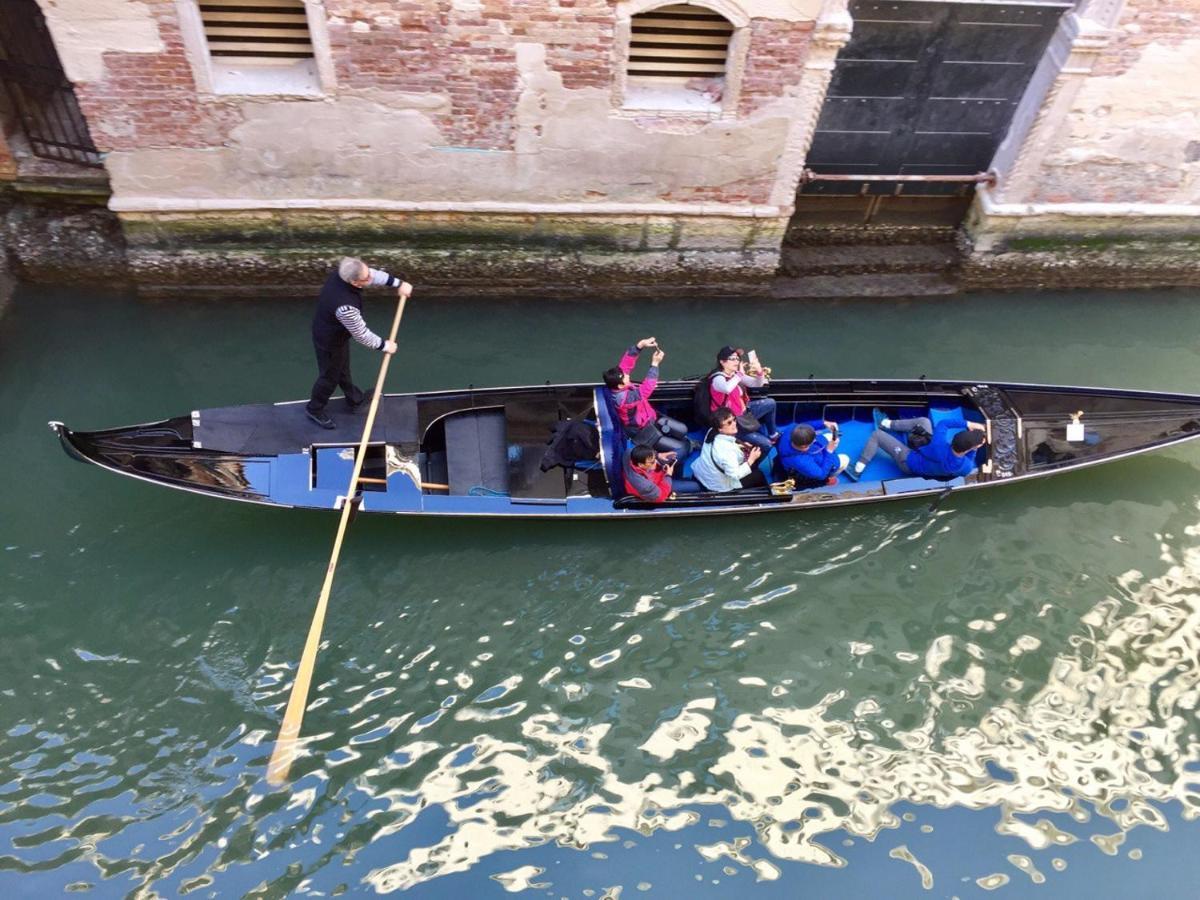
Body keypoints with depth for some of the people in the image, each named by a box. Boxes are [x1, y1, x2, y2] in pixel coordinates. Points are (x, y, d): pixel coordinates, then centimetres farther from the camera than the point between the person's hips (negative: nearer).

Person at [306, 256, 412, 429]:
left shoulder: (342, 272, -23)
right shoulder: (345, 307, -44)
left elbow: (375, 275, -4)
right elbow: (361, 334, -28)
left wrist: (398, 283, -9)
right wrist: (384, 345, -13)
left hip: (337, 333, 8)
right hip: (330, 342, -8)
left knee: (343, 369, 30)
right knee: (330, 377, 17)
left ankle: (354, 399, 54)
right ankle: (314, 409, 42)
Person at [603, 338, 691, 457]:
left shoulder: (616, 382, -16)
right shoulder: (623, 398, -39)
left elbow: (626, 363, -13)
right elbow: (645, 390, -39)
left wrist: (640, 345, -29)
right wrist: (655, 363, -35)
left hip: (649, 418, 9)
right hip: (642, 432, -9)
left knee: (682, 430, 10)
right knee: (683, 449, -9)